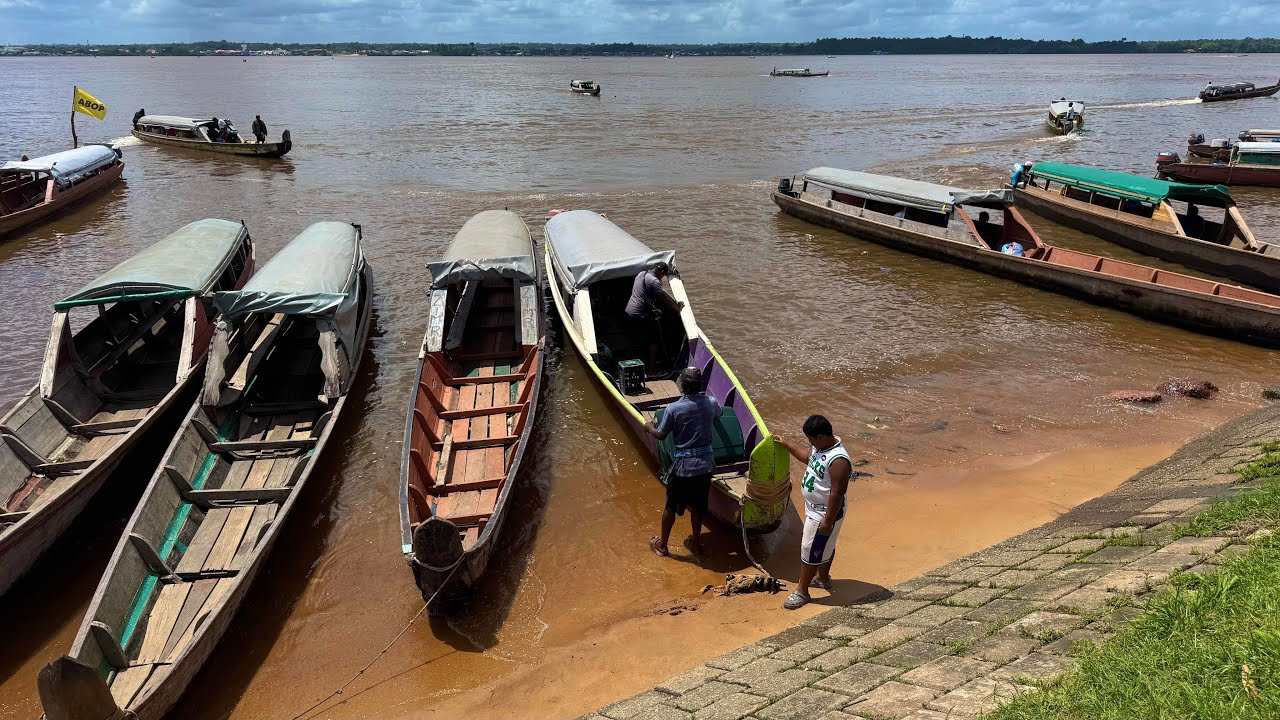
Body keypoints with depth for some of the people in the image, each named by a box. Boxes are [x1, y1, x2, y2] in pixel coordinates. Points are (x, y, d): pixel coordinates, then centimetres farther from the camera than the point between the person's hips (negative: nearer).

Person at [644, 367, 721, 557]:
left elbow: (660, 435, -3)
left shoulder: (674, 408, -15)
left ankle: (662, 545, 28)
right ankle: (696, 543, 34)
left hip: (683, 465, -3)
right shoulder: (711, 403, -5)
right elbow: (718, 414, 22)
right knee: (698, 506, 21)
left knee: (671, 506, 14)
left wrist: (649, 427, 18)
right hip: (706, 464, 3)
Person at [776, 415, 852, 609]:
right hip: (814, 508, 9)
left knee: (811, 550, 2)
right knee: (825, 546, 26)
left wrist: (828, 521, -25)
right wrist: (786, 444, 18)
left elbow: (837, 493, -30)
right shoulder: (821, 447, -3)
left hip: (825, 513, -9)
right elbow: (807, 457, 19)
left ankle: (802, 591, 15)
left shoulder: (838, 460, -32)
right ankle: (823, 578, 44)